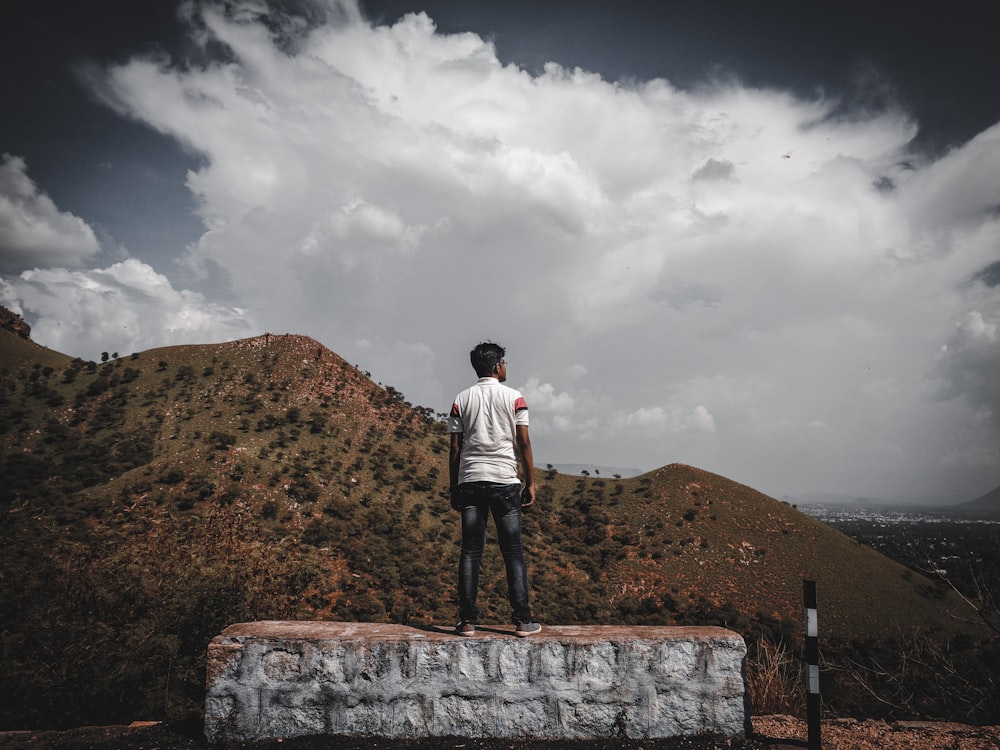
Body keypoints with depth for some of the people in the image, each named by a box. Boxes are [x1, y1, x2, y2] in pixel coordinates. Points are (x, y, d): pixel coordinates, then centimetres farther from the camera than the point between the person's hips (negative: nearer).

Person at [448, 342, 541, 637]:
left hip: (470, 480, 2)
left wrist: (454, 488, 11)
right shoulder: (514, 397, 2)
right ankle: (523, 620, 5)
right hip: (505, 480, -2)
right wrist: (530, 483, 4)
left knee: (470, 551, 6)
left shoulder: (461, 400, 8)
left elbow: (455, 449, 6)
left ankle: (467, 620, 5)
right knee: (513, 552, 4)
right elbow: (523, 443, -2)